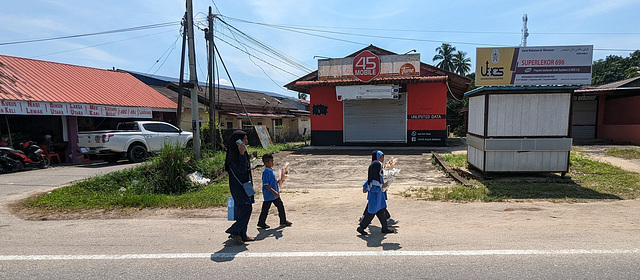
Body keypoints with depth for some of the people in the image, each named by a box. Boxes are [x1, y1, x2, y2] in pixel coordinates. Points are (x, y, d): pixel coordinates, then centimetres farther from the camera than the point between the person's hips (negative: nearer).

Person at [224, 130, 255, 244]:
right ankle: (235, 232, 2)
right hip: (238, 187, -10)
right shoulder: (233, 155, -17)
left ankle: (242, 235, 19)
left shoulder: (243, 153, 13)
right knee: (246, 209, -11)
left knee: (243, 210, 12)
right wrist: (241, 153, -26)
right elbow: (242, 169, -26)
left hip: (244, 185, 10)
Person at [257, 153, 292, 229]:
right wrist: (273, 191, -26)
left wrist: (279, 181, 6)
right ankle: (261, 223, 21)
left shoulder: (271, 170, 9)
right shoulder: (266, 172, -20)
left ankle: (283, 221, 23)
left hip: (275, 194, 9)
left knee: (280, 206, 12)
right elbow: (266, 184, -24)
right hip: (268, 195, -9)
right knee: (265, 209, 5)